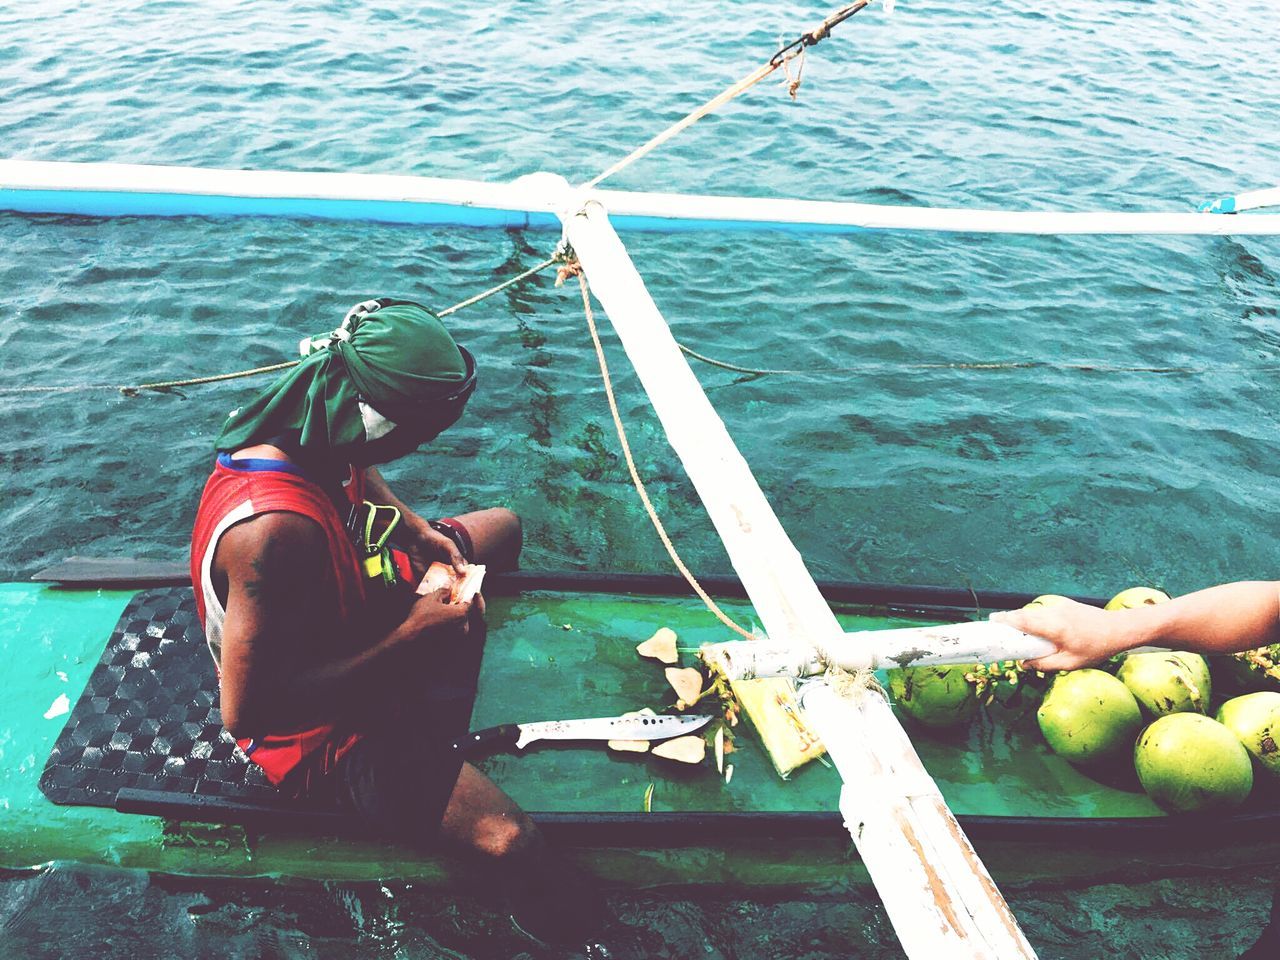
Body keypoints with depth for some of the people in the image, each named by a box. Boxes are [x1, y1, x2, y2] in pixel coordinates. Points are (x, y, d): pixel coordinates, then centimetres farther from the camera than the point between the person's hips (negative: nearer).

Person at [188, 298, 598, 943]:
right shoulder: (274, 528, -39)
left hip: (352, 612, 9)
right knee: (514, 844, -27)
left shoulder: (311, 430, -13)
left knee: (501, 526, 22)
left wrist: (417, 529, -5)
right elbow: (244, 713, -33)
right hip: (318, 726, -9)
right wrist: (409, 635, -29)